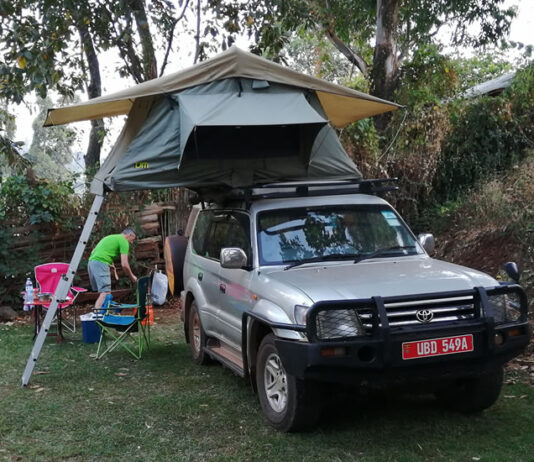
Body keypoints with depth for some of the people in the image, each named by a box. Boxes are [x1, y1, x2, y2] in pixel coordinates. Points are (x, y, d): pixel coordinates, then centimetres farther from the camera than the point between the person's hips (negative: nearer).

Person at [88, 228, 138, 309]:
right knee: (105, 293, -13)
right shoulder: (124, 241, 2)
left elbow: (93, 252, 27)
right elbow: (124, 265, -5)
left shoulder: (111, 237, 28)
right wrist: (132, 277, 11)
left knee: (104, 292, 13)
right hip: (100, 263, -9)